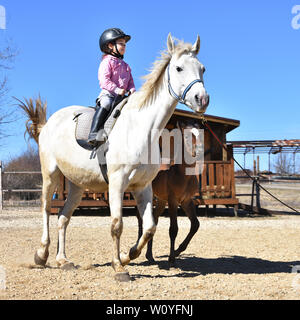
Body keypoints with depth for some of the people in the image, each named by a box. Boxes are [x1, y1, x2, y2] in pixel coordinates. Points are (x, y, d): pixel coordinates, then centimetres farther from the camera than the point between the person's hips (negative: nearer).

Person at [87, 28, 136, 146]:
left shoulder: (125, 65, 25)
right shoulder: (106, 62, 0)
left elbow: (130, 81, 23)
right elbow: (104, 80, -12)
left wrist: (132, 90, 1)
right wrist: (116, 89, -23)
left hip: (121, 95, 7)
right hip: (107, 94, -7)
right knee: (105, 105, -35)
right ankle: (93, 133, -41)